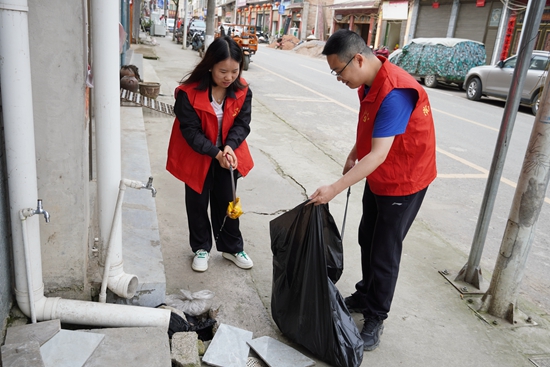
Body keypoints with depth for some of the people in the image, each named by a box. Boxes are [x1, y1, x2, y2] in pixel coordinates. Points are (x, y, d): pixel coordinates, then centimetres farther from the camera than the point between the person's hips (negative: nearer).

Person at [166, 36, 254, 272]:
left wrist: (229, 147, -28)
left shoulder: (242, 91, -12)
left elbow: (242, 124, -9)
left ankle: (232, 247, 31)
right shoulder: (189, 92, -24)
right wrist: (216, 153, -31)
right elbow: (190, 130, -22)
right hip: (197, 156, -3)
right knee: (197, 202, 10)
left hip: (227, 155, 3)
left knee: (226, 201, 14)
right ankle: (201, 248, 30)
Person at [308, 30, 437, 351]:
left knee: (384, 252, 2)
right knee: (367, 239, 19)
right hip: (378, 177, 9)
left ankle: (376, 318, 21)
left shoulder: (394, 93, -32)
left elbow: (378, 154, -34)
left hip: (403, 182, -9)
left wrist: (335, 188, -34)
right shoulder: (369, 81, -3)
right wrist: (353, 154, 8)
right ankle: (365, 296, 39)